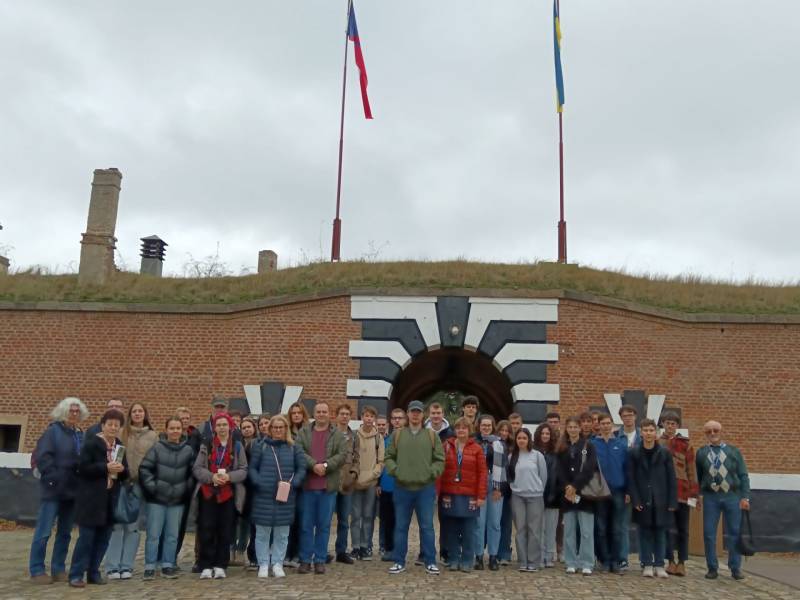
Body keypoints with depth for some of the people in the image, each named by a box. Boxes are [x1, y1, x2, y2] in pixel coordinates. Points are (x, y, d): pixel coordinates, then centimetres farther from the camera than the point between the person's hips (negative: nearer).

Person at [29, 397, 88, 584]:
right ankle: (36, 571, 8)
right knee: (43, 532, -1)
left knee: (65, 533, 12)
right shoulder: (53, 431, -5)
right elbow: (42, 457, -13)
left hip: (73, 491, 6)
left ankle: (58, 569, 20)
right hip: (53, 489, -6)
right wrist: (54, 479, -18)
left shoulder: (81, 435, 11)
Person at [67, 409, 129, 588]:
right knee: (86, 537, -6)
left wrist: (122, 469, -8)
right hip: (91, 498, -6)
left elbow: (126, 473, 15)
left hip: (110, 499, 6)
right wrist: (105, 467, -22)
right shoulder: (91, 443, -6)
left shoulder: (120, 446, 12)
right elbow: (83, 468, -14)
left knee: (103, 538, 8)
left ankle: (93, 572, 17)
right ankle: (76, 574, 2)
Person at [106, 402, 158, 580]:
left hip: (141, 485, 1)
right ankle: (112, 567, 2)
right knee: (117, 525, -3)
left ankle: (126, 566, 10)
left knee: (134, 527, 4)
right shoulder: (122, 433, 5)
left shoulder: (153, 436, 9)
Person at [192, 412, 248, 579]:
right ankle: (206, 566, 7)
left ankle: (220, 566, 12)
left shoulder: (238, 446, 5)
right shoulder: (206, 445, 5)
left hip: (229, 494, 0)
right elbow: (197, 468, 0)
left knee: (225, 531, 3)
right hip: (208, 493, 0)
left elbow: (243, 470, 1)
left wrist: (229, 476, -17)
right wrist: (212, 477, -17)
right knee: (207, 530, -1)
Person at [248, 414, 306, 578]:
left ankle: (278, 564, 17)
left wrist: (293, 483, -9)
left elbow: (301, 468, 5)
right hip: (263, 496, -2)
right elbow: (252, 468, 0)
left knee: (282, 534, 6)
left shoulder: (293, 448, 7)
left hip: (286, 497, 2)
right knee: (262, 532, 4)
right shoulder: (260, 445, 2)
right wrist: (259, 483, -14)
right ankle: (263, 564, 15)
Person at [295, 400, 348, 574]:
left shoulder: (338, 434, 6)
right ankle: (305, 560, 14)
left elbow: (343, 455, -5)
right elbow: (299, 453, -6)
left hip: (328, 487, 0)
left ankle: (320, 560, 14)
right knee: (306, 525, 5)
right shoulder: (303, 433, 8)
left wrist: (326, 465, -17)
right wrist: (314, 465, -20)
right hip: (307, 486, 1)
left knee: (324, 525, 6)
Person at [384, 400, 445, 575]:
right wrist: (395, 470, -8)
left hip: (425, 488, -1)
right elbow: (389, 457, 8)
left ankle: (430, 562, 12)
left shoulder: (432, 436, 5)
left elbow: (440, 460, 4)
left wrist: (431, 473, -10)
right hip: (402, 488, 1)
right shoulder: (397, 435, 6)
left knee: (427, 526, 3)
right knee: (401, 526, 8)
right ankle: (399, 562, 17)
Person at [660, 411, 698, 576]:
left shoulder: (685, 444, 2)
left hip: (682, 491, 0)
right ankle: (671, 561, 11)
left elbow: (692, 469, 1)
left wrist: (694, 493, -3)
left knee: (683, 529, 6)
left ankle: (682, 563, 13)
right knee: (667, 527, 3)